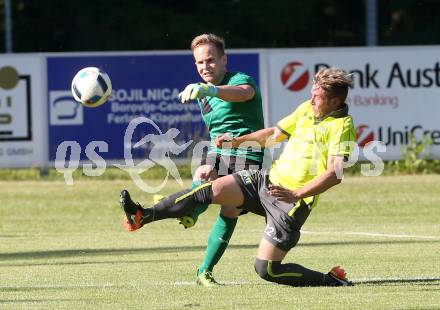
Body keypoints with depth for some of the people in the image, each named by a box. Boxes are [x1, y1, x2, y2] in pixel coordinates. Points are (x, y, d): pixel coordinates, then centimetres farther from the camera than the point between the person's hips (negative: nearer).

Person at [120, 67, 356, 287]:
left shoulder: (342, 125, -14)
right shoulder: (306, 109, 10)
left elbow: (335, 174, -24)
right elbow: (275, 134, 25)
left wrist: (297, 194, -31)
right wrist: (238, 141, 18)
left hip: (291, 203, -7)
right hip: (268, 180, 7)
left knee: (266, 269, -12)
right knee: (210, 189, -7)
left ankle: (332, 280, 3)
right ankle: (143, 216, -6)